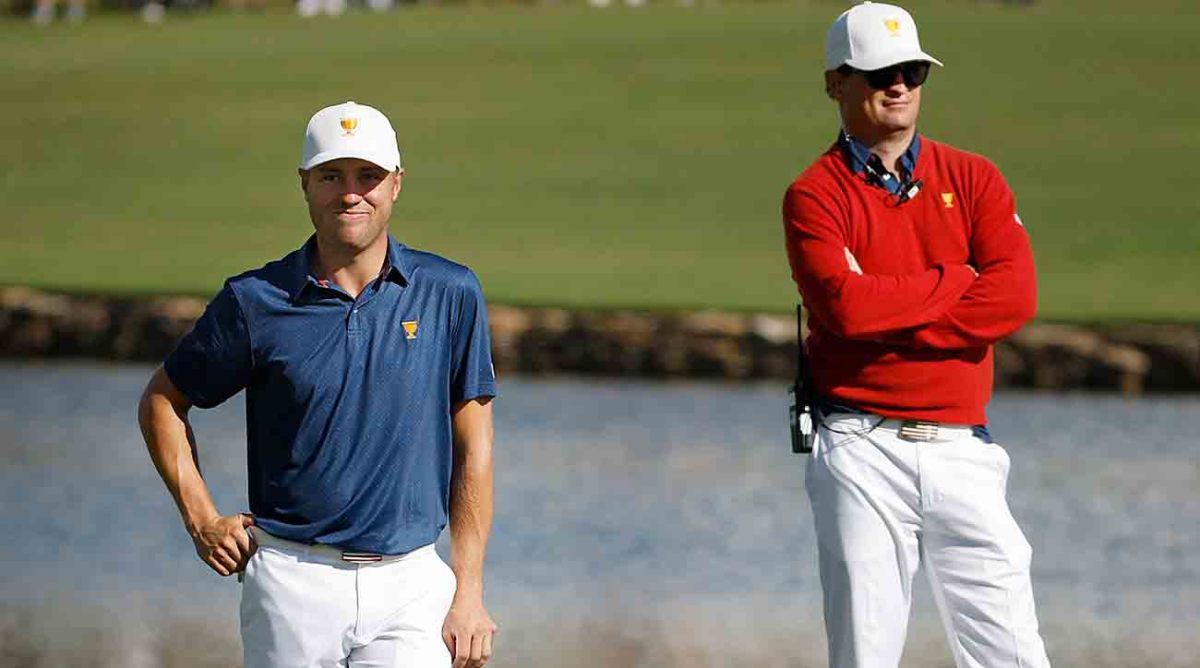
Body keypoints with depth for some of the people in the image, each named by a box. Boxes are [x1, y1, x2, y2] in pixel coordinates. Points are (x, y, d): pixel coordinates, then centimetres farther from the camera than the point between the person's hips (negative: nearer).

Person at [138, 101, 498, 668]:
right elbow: (161, 400, 14)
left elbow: (473, 450, 6)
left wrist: (468, 589, 1)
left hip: (410, 583, 0)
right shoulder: (255, 301, 1)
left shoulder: (450, 295, 3)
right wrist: (202, 520, 4)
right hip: (291, 576, 0)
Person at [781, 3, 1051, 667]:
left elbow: (1015, 298, -5)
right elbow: (845, 305, -16)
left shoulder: (973, 179, 11)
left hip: (962, 452, 2)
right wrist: (955, 279, -4)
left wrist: (887, 316, -9)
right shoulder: (815, 195, 2)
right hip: (862, 453, -2)